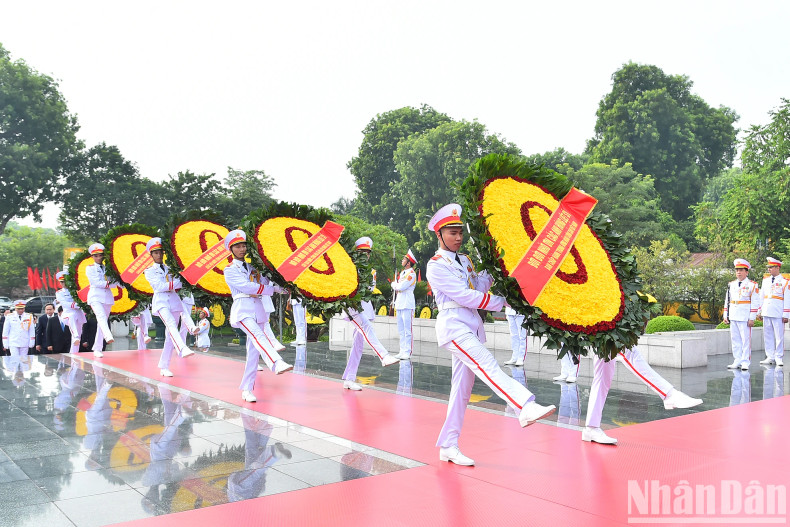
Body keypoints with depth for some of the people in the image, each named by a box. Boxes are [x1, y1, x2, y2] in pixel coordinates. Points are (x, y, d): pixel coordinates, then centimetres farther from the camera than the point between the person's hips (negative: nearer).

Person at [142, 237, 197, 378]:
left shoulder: (170, 269, 21)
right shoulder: (150, 271, 8)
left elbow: (178, 285, 10)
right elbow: (159, 286, -7)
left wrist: (168, 286, -5)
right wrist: (173, 284, -3)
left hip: (174, 301, 4)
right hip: (161, 302, -4)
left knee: (170, 335, 1)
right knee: (171, 324, -32)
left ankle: (164, 367, 6)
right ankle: (183, 350, -54)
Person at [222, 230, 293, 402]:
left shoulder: (252, 267, 21)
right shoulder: (230, 270, 5)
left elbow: (266, 284, 8)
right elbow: (247, 287, -9)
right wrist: (273, 289, -9)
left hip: (258, 309, 6)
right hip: (242, 309, -5)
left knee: (253, 351, 2)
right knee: (257, 335, -31)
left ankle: (247, 390, 7)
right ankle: (277, 364, -55)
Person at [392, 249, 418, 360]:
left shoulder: (411, 274, -10)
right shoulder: (402, 273, 18)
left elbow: (401, 287, -18)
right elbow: (396, 287, 18)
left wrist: (394, 285, 2)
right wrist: (397, 286, -3)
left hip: (407, 305, -9)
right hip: (399, 305, 9)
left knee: (407, 331, -8)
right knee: (401, 331, 11)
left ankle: (408, 352, -7)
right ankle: (402, 351, 16)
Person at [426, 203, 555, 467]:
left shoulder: (464, 260, 19)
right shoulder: (436, 266, -5)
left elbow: (479, 287, 9)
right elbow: (464, 296, -12)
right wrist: (502, 302, -9)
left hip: (472, 325, 8)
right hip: (453, 325, -7)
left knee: (462, 388, 6)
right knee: (487, 366, -27)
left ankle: (448, 447, 12)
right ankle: (526, 408, -45)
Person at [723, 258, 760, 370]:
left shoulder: (752, 285, -4)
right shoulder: (731, 285, 13)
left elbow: (755, 303, -7)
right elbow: (727, 301, 17)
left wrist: (752, 318, -12)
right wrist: (725, 316, 12)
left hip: (745, 318, -6)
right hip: (733, 318, 6)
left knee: (746, 340, -2)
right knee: (735, 340, 9)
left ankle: (745, 362, 4)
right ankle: (737, 361, 16)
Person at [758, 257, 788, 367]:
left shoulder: (785, 282, -3)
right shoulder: (765, 280, 12)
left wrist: (786, 315, -8)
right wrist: (759, 311, 13)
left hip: (778, 314, -5)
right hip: (766, 313, 5)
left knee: (779, 336, 0)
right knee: (767, 336, 7)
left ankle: (779, 358, 8)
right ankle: (770, 357, 15)